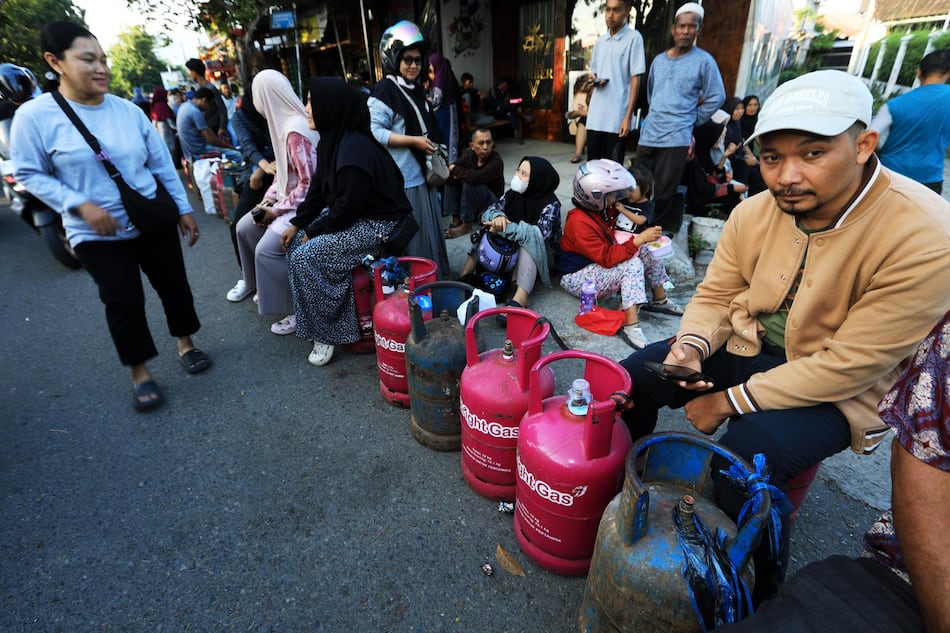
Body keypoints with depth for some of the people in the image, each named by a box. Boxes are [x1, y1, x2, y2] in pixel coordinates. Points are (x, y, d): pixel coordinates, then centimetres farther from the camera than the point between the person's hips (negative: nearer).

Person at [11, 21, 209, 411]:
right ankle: (139, 374, 19)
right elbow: (30, 174, -4)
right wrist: (80, 205, -18)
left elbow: (162, 163, 5)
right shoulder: (34, 115, -8)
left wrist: (183, 209, 5)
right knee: (123, 302, 2)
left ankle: (185, 344, 33)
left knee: (174, 285, 10)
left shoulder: (128, 110, 1)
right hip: (97, 234, -2)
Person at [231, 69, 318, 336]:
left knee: (267, 249, -21)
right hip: (286, 198, 10)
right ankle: (254, 281, 35)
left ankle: (297, 311, -8)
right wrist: (269, 199, 5)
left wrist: (277, 210, -16)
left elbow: (309, 183, -24)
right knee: (245, 226, 16)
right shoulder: (284, 122, 8)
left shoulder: (296, 131, -23)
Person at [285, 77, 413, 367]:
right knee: (294, 242, 6)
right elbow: (320, 189, 12)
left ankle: (327, 331, -2)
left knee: (306, 256, -17)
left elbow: (347, 207, -25)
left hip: (374, 224, -10)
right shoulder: (333, 140, 4)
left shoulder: (354, 149, -25)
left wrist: (313, 231, -11)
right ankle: (304, 315, 18)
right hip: (347, 215, 10)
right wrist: (297, 224, 6)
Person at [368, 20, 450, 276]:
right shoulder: (384, 90, -11)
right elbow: (374, 132, -20)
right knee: (410, 236, -2)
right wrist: (414, 141, -20)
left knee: (429, 230, 15)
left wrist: (432, 145, 17)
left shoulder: (417, 89, 16)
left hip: (422, 173, 9)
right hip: (403, 178, -9)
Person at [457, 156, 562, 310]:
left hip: (542, 255, -5)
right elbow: (488, 212, -7)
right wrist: (497, 216, -32)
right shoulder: (513, 194, -5)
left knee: (528, 243, -38)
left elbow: (540, 233, -36)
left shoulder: (550, 204, -21)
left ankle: (520, 299, -54)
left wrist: (505, 228, -38)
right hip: (511, 247, 5)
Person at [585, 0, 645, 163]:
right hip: (595, 116, 5)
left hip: (617, 117, -5)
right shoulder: (600, 41, 15)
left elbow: (636, 79, -6)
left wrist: (628, 116, -13)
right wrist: (595, 80, 0)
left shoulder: (634, 38, -2)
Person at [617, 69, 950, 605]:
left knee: (745, 455, -29)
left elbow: (849, 365, -24)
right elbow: (715, 296, 2)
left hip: (835, 389, -5)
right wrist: (693, 344, -19)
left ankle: (758, 590, 4)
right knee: (632, 378, -8)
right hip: (747, 347, 5)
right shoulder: (754, 213, -8)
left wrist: (732, 400, -22)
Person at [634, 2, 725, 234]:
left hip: (676, 138, -5)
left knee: (663, 194, -4)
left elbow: (716, 97, 3)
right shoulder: (658, 60, 14)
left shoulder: (704, 61, 0)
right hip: (648, 135, 5)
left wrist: (692, 121, 3)